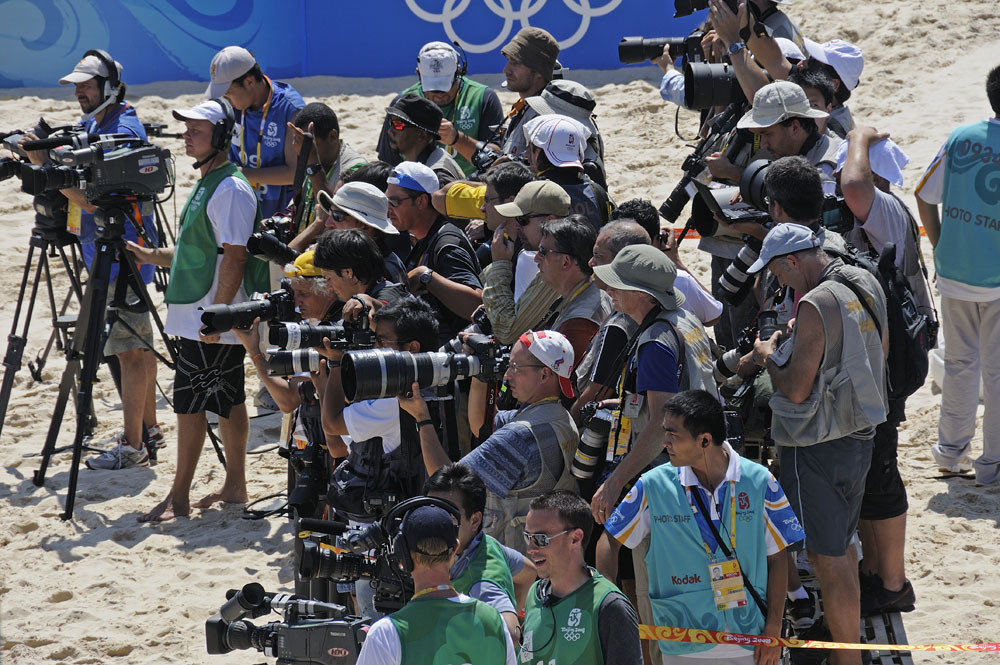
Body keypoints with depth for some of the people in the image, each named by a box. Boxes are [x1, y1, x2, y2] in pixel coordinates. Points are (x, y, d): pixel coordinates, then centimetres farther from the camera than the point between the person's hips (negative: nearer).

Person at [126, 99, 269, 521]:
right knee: (227, 400, 13)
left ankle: (179, 498, -5)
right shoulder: (206, 185, 16)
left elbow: (234, 257, -21)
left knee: (190, 400, -8)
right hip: (199, 316, 10)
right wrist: (149, 256, 17)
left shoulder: (231, 189, -15)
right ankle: (235, 486, 19)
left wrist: (215, 313, -24)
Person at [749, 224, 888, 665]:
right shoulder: (867, 287, 3)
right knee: (842, 545, 23)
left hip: (817, 447, -9)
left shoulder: (816, 305, -23)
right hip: (860, 436, 9)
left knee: (827, 558, 0)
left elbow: (796, 389, -23)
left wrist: (768, 357, -5)